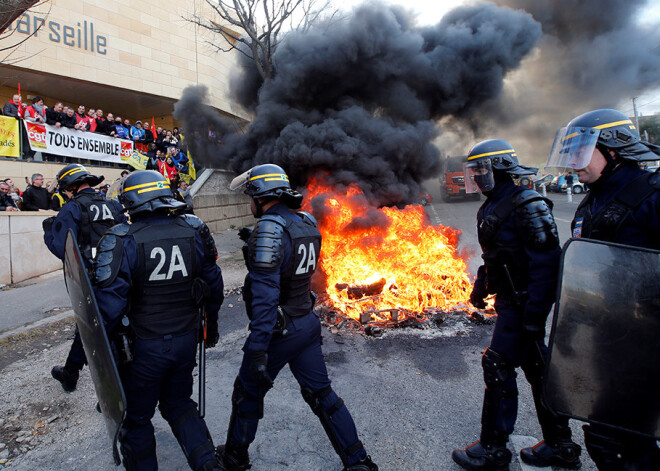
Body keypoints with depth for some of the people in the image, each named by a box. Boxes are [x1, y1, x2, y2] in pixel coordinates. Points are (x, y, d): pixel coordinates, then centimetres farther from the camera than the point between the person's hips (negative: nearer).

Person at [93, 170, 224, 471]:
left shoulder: (123, 241, -18)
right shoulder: (194, 231, -6)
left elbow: (109, 302, -19)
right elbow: (213, 284, 3)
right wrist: (211, 324, 17)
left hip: (145, 345, -4)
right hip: (186, 339, 4)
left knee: (137, 416, 20)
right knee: (178, 404, 25)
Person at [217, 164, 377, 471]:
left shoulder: (269, 229, -21)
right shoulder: (306, 223, 4)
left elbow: (265, 294, -28)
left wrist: (258, 348, -27)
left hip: (280, 330, -7)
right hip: (308, 322, 7)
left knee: (248, 391, 16)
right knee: (321, 393, 17)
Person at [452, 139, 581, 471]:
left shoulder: (527, 206, -18)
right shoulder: (489, 209, 11)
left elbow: (546, 264, -22)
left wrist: (534, 316, -24)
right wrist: (481, 285, 20)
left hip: (523, 303, -9)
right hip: (509, 300, 9)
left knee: (498, 366, -3)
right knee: (536, 367, 16)